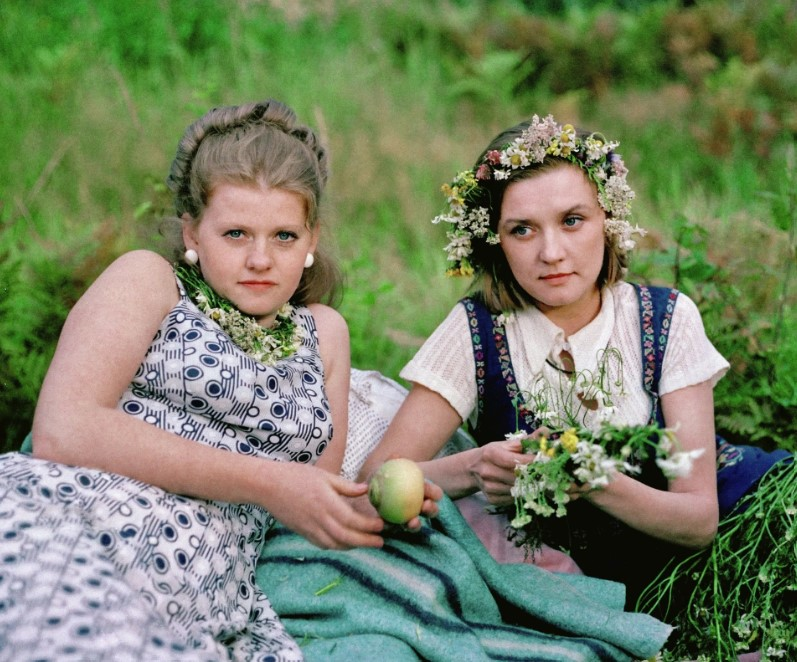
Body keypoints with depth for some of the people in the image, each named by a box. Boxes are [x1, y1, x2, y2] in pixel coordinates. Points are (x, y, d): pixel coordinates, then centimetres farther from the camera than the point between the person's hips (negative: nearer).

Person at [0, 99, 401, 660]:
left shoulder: (323, 332, 25)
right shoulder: (149, 280, 10)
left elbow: (322, 502, 24)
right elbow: (63, 431, -9)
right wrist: (265, 482, -8)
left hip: (207, 614, 5)